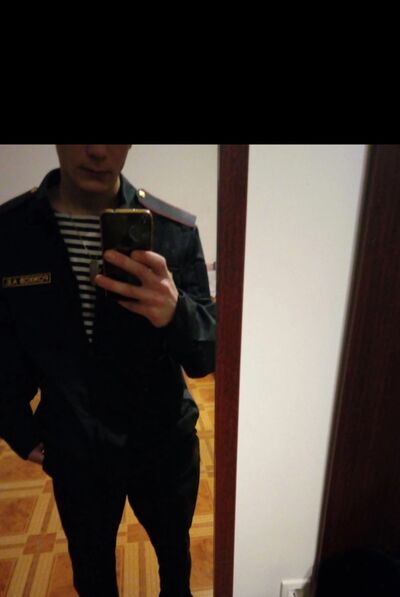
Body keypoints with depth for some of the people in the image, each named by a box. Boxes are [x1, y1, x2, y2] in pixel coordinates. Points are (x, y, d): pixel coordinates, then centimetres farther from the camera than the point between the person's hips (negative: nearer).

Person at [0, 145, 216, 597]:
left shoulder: (175, 231, -17)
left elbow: (206, 359, -16)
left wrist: (175, 313, -36)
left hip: (166, 443, 0)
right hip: (73, 453, 1)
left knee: (175, 551, 29)